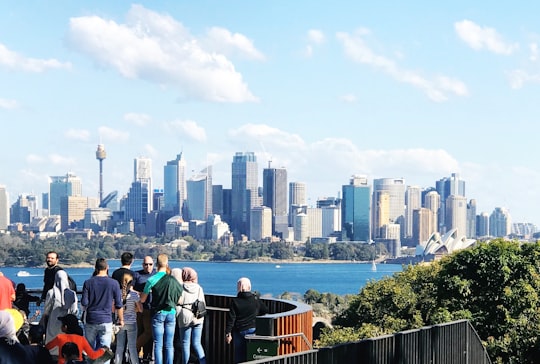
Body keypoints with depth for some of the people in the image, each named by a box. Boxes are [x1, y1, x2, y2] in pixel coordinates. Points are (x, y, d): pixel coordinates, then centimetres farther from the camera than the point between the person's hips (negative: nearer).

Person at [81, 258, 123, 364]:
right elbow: (119, 305, -1)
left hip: (90, 320, 2)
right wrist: (121, 320, 12)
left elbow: (84, 303, -2)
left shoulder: (88, 283, -2)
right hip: (106, 321, -1)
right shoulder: (113, 283, -4)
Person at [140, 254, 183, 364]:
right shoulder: (173, 280, 1)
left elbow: (142, 300, -3)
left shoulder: (151, 280, -9)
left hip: (158, 314, -2)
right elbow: (180, 298, 6)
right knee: (169, 345, 7)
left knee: (158, 345, 2)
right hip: (171, 313, 2)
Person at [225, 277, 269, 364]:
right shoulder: (255, 299, -2)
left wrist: (228, 333, -3)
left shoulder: (235, 301, -5)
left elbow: (231, 318, -7)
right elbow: (266, 311, 9)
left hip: (239, 331, -1)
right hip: (252, 330, 1)